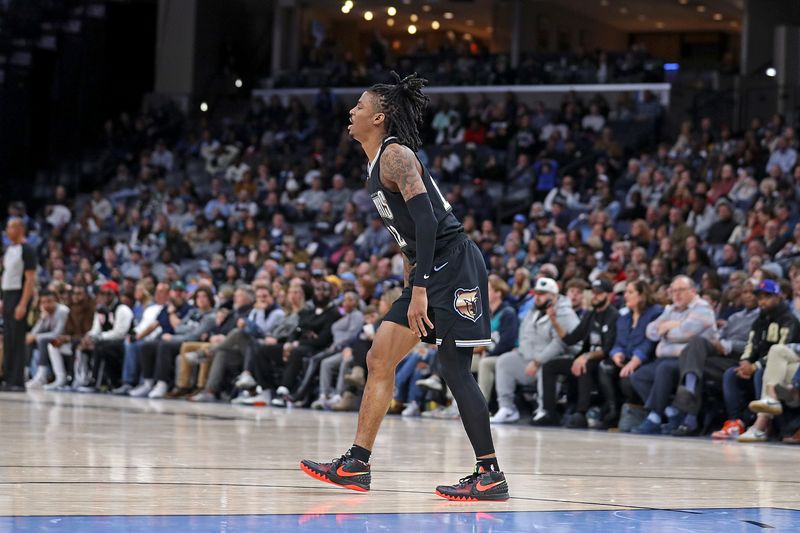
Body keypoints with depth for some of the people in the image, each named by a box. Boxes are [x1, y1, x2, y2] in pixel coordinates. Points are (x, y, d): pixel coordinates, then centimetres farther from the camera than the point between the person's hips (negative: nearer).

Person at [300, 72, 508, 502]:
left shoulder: (396, 155, -12)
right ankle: (356, 465, 10)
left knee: (455, 369, -9)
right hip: (429, 272, 10)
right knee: (379, 358, 7)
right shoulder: (377, 164, 17)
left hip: (454, 265, -10)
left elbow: (426, 219, -21)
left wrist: (419, 290, -24)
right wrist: (410, 285, 22)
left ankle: (490, 475, -3)